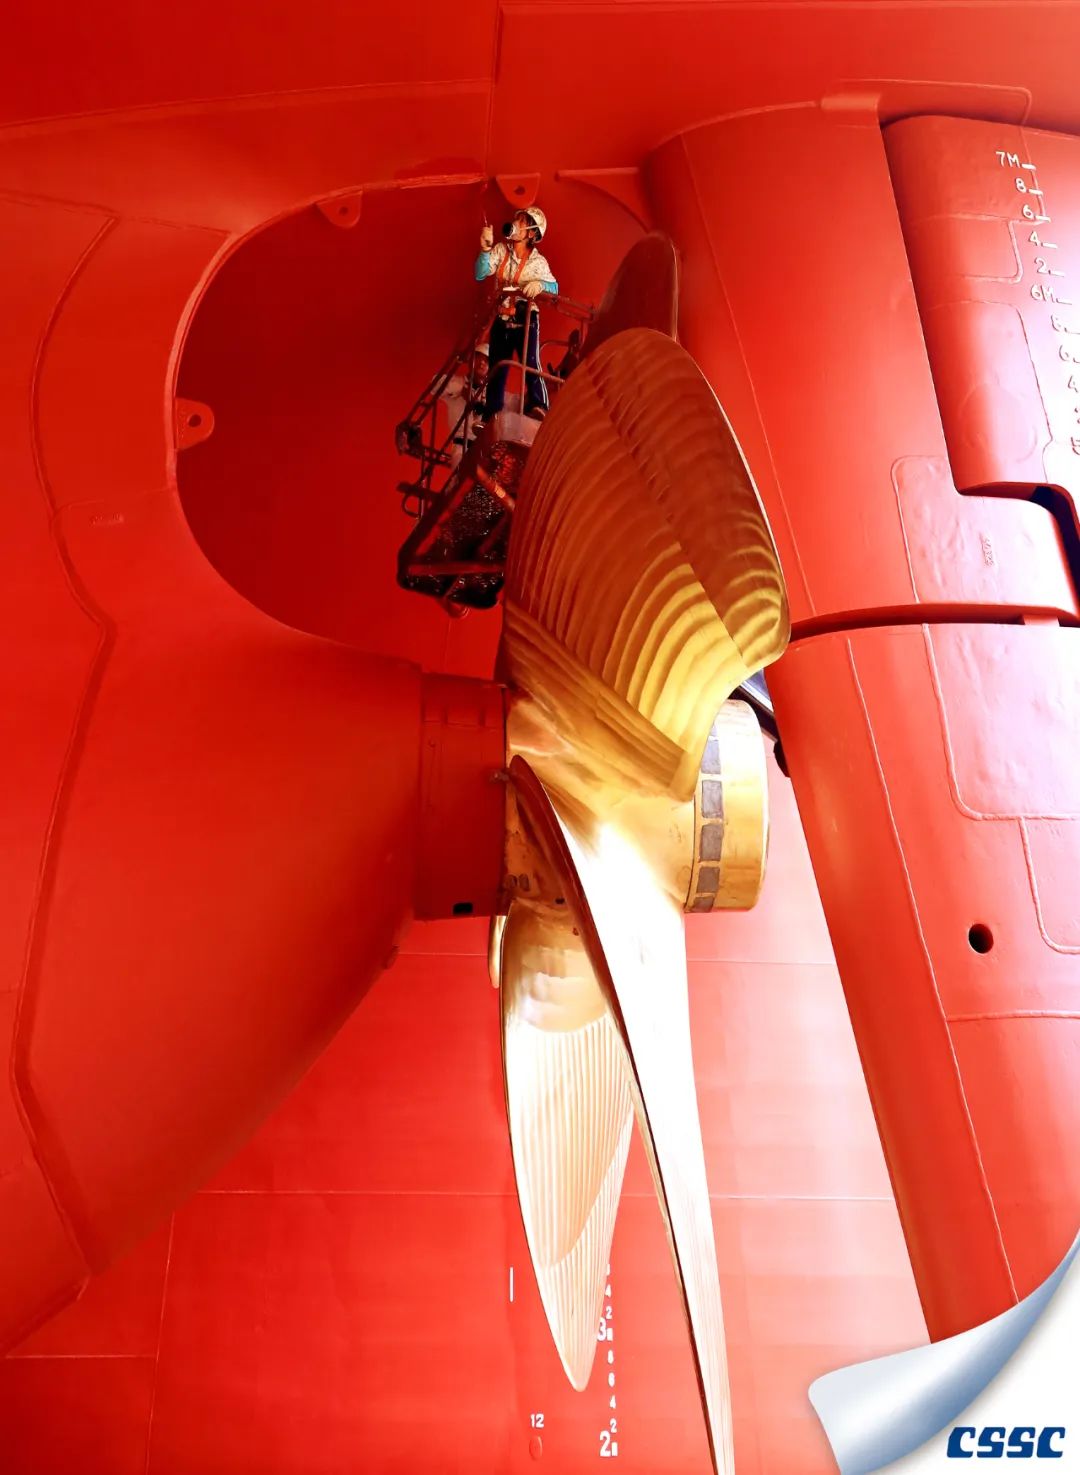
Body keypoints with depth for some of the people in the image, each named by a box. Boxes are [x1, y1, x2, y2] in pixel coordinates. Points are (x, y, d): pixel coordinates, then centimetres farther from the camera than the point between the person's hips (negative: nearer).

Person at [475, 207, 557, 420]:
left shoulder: (538, 261, -4)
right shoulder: (500, 250, 2)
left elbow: (554, 287, -8)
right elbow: (480, 275, -6)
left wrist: (540, 284, -29)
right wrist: (485, 249, -20)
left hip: (525, 321, -3)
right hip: (500, 320, 4)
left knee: (530, 364, -22)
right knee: (497, 368, 8)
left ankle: (538, 407, -22)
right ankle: (491, 414, 17)